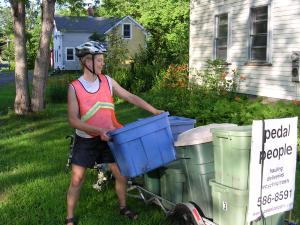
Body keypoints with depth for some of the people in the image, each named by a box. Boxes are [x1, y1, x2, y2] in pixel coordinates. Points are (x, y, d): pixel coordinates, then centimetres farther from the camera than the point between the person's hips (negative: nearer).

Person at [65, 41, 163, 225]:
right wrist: (98, 130, -25)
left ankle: (123, 207, 32)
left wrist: (154, 110, -4)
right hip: (86, 140, -3)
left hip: (109, 138, 3)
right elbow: (73, 120, -15)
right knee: (77, 180, 3)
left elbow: (130, 97, 2)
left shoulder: (107, 81, -2)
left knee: (121, 174, 8)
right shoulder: (74, 88, -12)